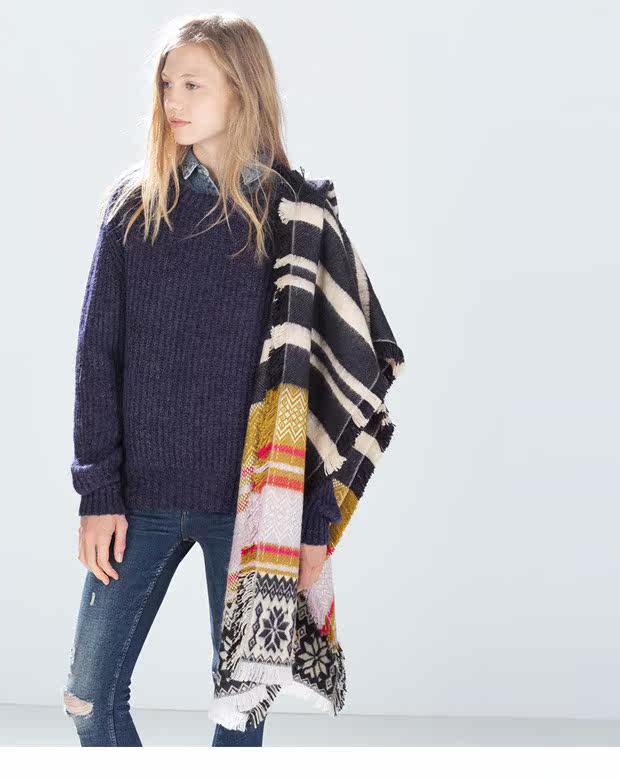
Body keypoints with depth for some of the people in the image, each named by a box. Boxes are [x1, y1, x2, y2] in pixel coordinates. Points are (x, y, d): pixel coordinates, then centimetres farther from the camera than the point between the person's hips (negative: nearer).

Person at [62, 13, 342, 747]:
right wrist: (99, 491, -4)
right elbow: (98, 353, 2)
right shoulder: (135, 204, 3)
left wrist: (315, 519, -5)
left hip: (250, 501, -2)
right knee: (90, 697, 6)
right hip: (142, 497, 2)